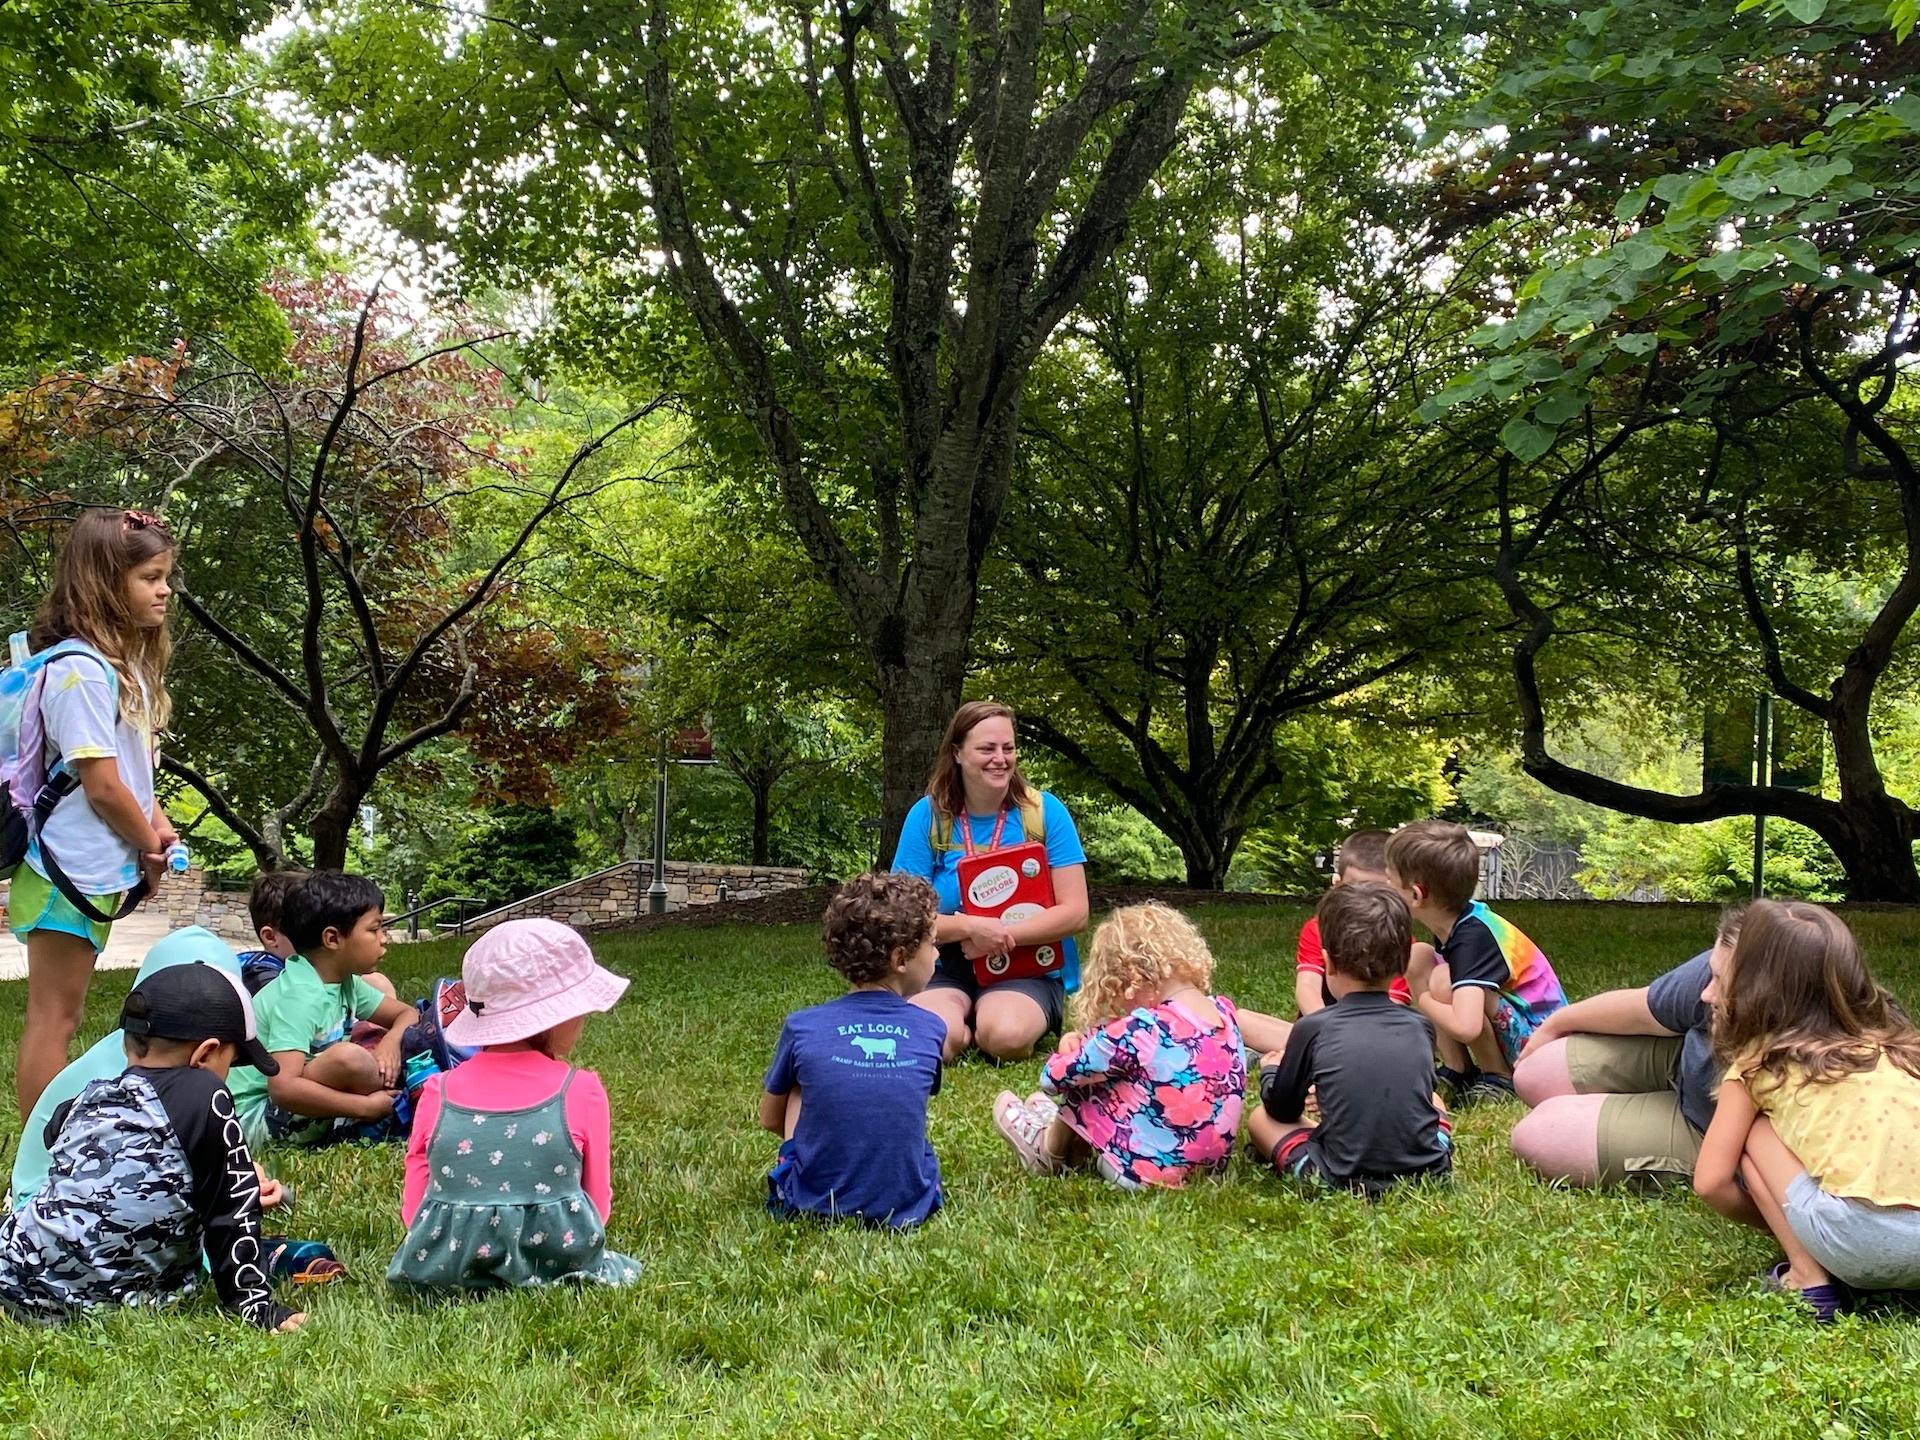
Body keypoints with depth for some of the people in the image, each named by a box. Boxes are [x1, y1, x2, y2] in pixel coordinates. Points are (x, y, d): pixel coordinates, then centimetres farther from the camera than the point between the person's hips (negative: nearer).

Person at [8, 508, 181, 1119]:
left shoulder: (124, 664, 12)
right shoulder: (80, 669, -18)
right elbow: (102, 786, -20)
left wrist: (157, 826, 0)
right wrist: (150, 848, -6)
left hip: (97, 871, 10)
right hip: (70, 868, -10)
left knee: (62, 1019, 16)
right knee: (52, 1019, -2)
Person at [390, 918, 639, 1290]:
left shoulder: (439, 1092, -2)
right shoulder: (581, 1091, -8)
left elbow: (413, 1211, 3)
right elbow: (598, 1207, 2)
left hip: (443, 1272, 2)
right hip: (552, 1265, -2)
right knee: (624, 1269, 26)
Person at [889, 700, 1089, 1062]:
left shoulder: (1045, 812, -2)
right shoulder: (928, 815, -1)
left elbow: (1075, 911, -6)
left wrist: (1002, 936, -18)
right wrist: (970, 927, -23)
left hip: (1028, 969, 0)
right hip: (943, 971, 1)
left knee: (1006, 1036, -33)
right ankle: (969, 1021, 2)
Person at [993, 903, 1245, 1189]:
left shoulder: (1140, 1031, -22)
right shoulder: (1224, 1010, -1)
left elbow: (1054, 1078, -9)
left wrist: (1074, 1049, 12)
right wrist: (1092, 1042, 12)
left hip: (1149, 1174, -7)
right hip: (1213, 1164, 7)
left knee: (1082, 1083, 9)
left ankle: (1048, 1148, 36)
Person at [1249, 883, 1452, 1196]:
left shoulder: (1313, 1028, -8)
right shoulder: (1421, 1027, 2)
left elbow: (1283, 1110, 6)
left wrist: (1270, 1073, 30)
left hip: (1341, 1179, -3)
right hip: (1428, 1171, 3)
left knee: (1260, 1118, 17)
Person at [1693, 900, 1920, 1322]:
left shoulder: (1759, 1061, 8)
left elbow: (1711, 1181, 6)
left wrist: (1779, 1226, 25)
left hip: (1866, 1237, -6)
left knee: (1753, 1130, 14)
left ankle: (1809, 1279, 8)